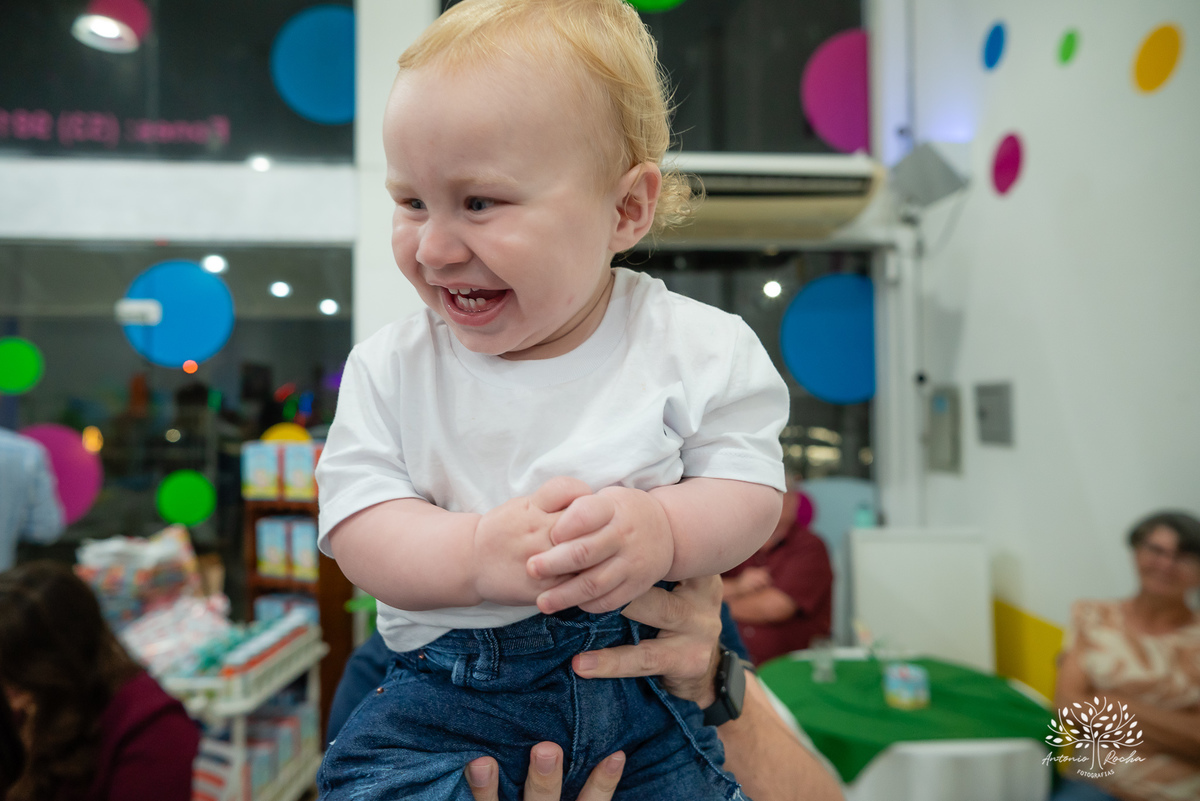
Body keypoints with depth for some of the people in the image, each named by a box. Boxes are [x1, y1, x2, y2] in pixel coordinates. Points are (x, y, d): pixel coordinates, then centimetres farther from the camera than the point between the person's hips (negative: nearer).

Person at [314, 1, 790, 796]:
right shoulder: (390, 368, -4)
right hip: (452, 688, 1)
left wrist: (665, 529, -28)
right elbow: (355, 525, -8)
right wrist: (476, 554, -28)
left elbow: (750, 489, -6)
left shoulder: (694, 348, -8)